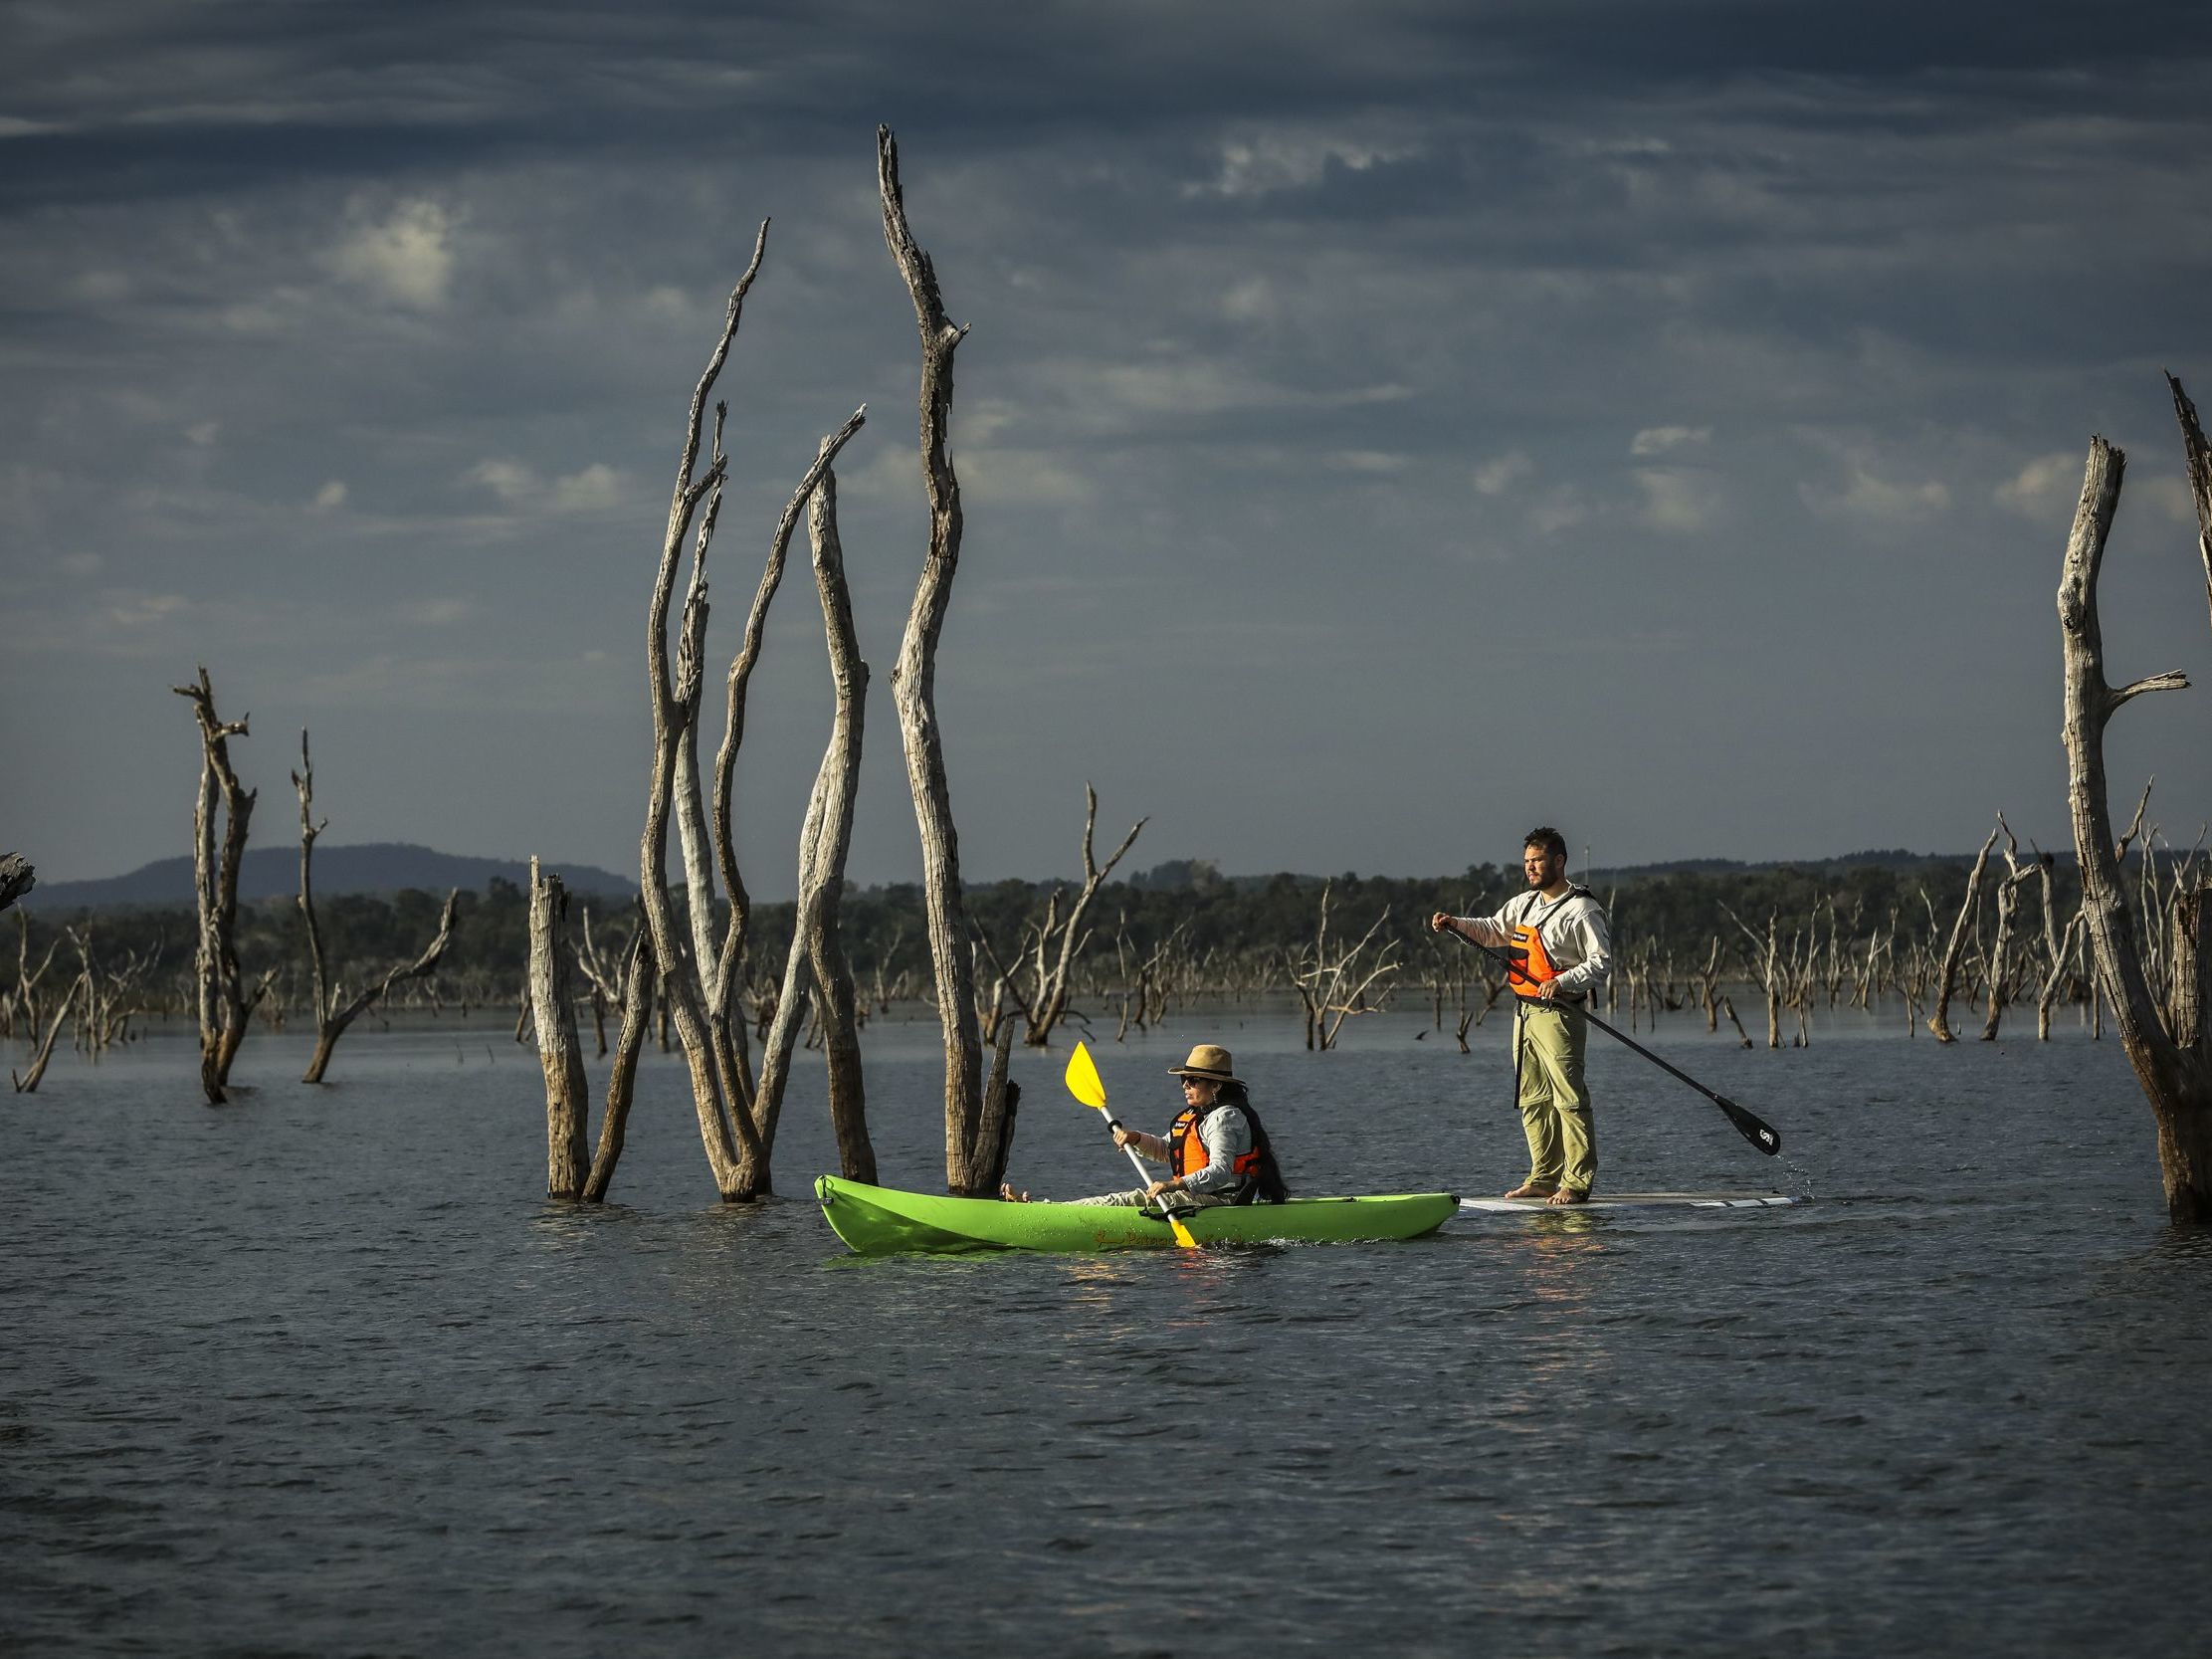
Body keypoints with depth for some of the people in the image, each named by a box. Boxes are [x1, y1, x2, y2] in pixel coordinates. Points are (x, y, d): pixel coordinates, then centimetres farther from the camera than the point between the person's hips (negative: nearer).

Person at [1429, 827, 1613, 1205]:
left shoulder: (1583, 910, -9)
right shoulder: (1525, 904, 16)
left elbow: (1602, 962, -13)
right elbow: (1494, 930, 28)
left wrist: (1562, 981, -26)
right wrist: (1455, 924, 11)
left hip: (1558, 1014, -9)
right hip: (1525, 1014, 9)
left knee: (1568, 1098, -10)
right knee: (1533, 1099, 10)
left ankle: (1578, 1182, -10)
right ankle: (1544, 1178, 16)